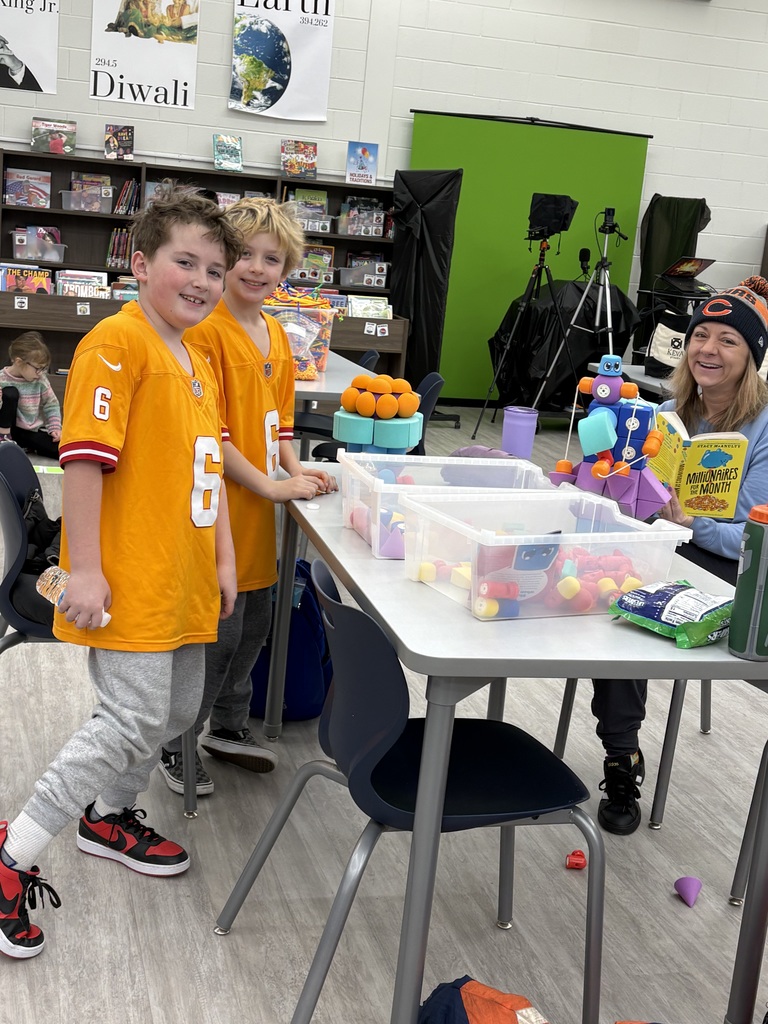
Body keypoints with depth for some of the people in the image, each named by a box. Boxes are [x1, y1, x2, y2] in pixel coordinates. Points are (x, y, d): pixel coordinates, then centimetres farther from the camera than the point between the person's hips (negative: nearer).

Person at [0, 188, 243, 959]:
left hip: (181, 578, 9)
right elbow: (84, 456, -19)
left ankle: (109, 814, 39)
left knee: (176, 709, 17)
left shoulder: (198, 360, 15)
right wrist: (84, 570, -22)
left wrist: (222, 556, 16)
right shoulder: (117, 341, -13)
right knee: (133, 717, -8)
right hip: (128, 579, -9)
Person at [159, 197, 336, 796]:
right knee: (219, 631, 1)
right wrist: (271, 486, -17)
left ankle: (228, 726, 39)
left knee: (254, 622, 19)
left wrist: (297, 471, 2)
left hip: (259, 509, 8)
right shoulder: (207, 332, -17)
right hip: (219, 506, -8)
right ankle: (176, 747, 21)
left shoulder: (276, 334, 9)